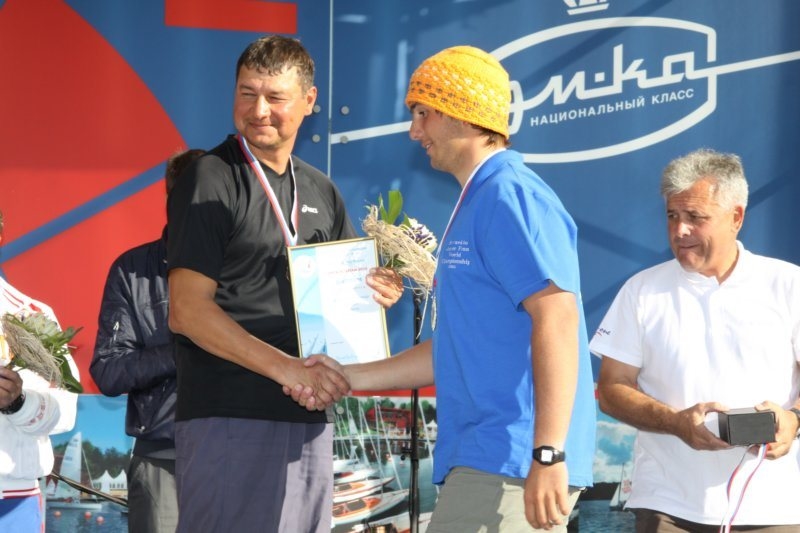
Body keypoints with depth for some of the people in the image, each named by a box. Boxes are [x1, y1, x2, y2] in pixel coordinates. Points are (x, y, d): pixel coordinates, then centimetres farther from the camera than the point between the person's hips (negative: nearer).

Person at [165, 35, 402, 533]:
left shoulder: (321, 192, 16)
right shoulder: (212, 180, -3)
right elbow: (187, 310, -11)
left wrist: (381, 291, -1)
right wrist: (285, 368, -20)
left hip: (309, 418, 6)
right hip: (230, 417, -6)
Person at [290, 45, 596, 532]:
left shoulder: (510, 195, -11)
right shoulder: (477, 202, 21)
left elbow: (557, 317, -21)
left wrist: (549, 454, -27)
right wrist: (349, 378, 23)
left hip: (509, 461, -10)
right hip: (484, 459, 10)